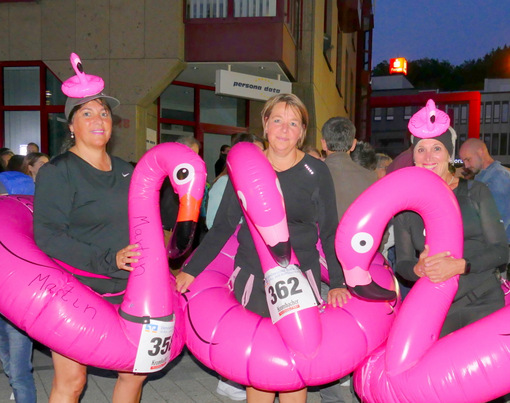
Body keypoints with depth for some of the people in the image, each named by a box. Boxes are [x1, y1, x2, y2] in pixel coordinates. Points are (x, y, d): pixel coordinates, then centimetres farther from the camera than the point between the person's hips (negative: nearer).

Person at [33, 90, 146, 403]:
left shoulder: (124, 170, 11)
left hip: (124, 291, 6)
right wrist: (109, 259, -26)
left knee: (136, 371, 10)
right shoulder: (57, 171, -9)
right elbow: (47, 237, -19)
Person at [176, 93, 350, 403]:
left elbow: (329, 232, 3)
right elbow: (223, 226, 5)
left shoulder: (316, 172, 0)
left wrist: (338, 282, -7)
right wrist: (191, 269, -1)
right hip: (251, 279, 1)